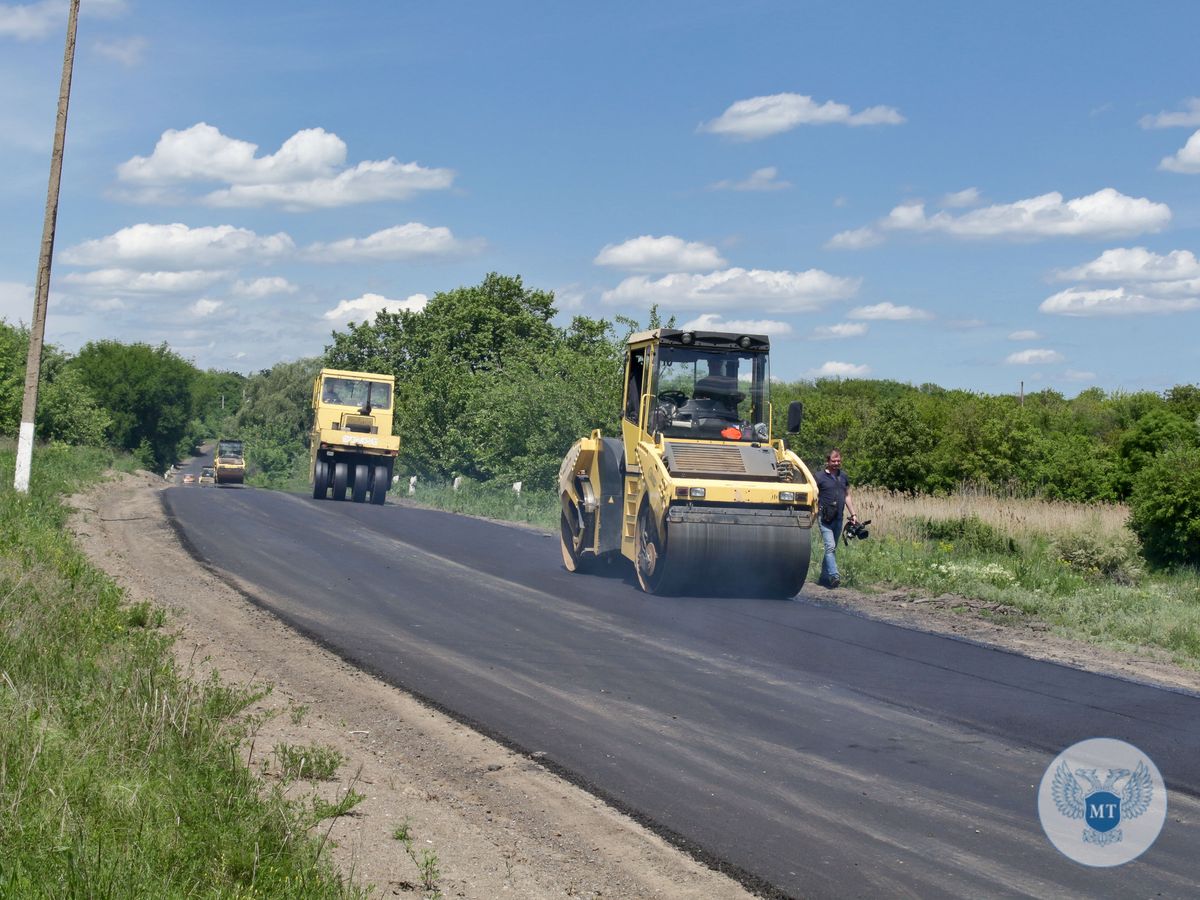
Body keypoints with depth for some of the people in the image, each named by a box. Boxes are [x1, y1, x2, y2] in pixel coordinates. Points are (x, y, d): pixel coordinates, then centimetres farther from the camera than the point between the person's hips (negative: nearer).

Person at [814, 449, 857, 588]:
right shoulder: (820, 477, -1)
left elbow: (847, 497, 22)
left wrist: (853, 514, 18)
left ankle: (824, 577, 19)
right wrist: (814, 514, -10)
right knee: (830, 547, -17)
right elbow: (814, 497, -1)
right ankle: (834, 576, -25)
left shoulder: (843, 477, 15)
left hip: (838, 518, 6)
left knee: (832, 549, 11)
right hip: (825, 518, -6)